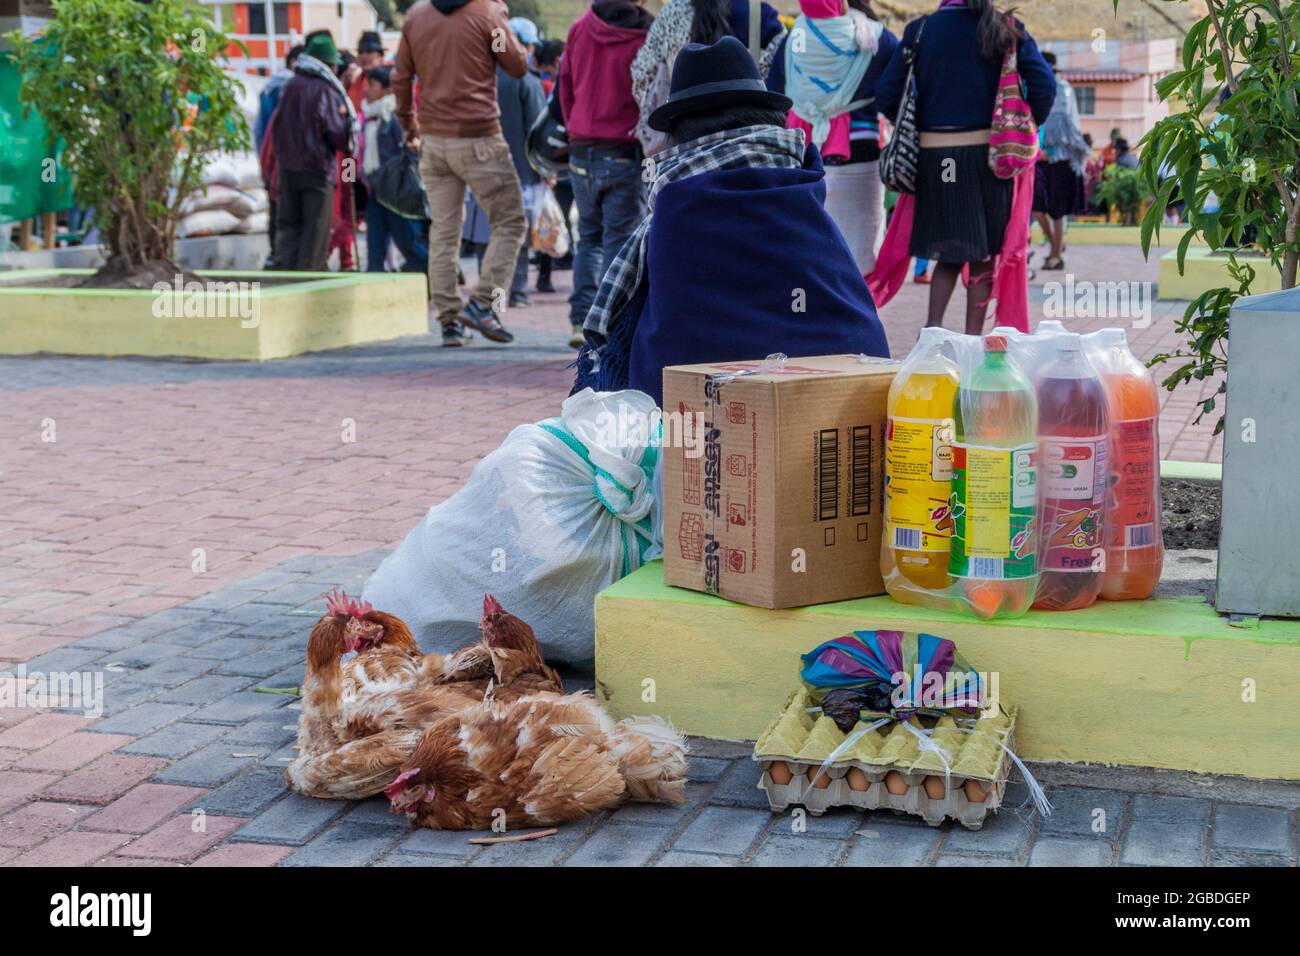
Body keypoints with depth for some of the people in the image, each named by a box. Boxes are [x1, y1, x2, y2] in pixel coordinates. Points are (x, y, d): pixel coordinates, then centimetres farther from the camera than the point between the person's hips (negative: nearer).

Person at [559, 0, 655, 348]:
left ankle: (581, 318, 9)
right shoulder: (645, 37, -11)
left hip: (581, 153, 4)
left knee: (589, 237, 17)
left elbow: (565, 88, 10)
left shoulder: (579, 28, 2)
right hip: (624, 156, -4)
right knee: (619, 239, 2)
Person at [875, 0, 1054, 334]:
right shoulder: (1006, 30, 0)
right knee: (983, 253, 10)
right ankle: (972, 340, 10)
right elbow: (1044, 84, -8)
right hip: (986, 152, -1)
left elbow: (885, 94, -2)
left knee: (949, 251, 15)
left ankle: (932, 329, -1)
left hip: (934, 156, 1)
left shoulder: (920, 30, 1)